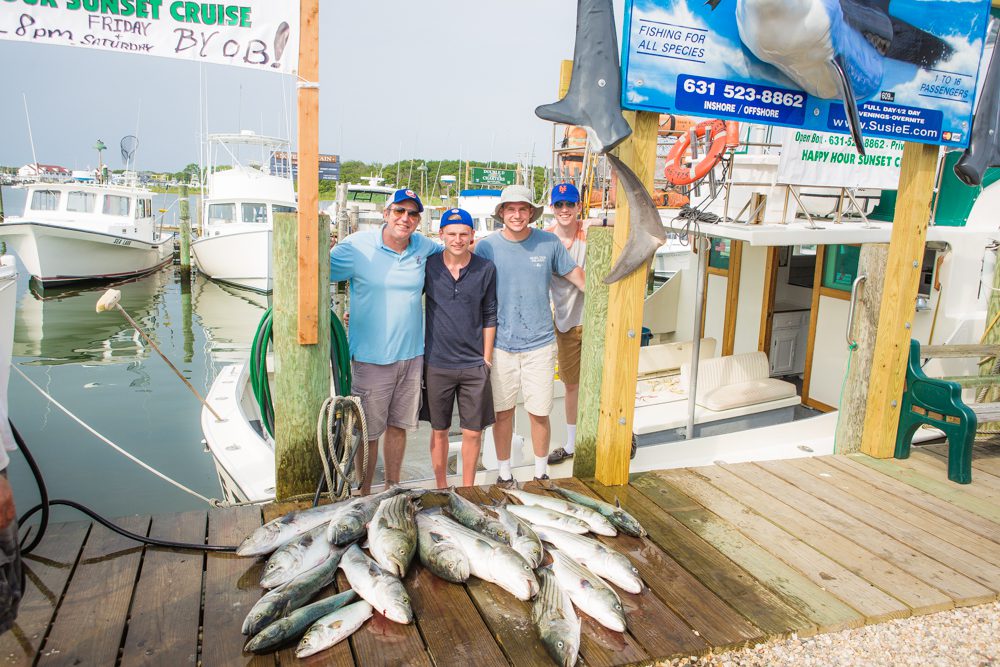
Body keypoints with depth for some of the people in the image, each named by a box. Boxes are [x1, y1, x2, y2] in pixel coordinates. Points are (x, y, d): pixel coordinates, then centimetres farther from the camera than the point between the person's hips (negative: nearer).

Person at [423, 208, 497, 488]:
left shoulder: (486, 269, -2)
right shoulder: (428, 265, -2)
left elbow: (490, 317, 4)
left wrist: (486, 359, 2)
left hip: (474, 365, 0)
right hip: (437, 363, 0)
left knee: (473, 432, 7)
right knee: (439, 431, 12)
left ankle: (467, 489, 26)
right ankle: (441, 488, 29)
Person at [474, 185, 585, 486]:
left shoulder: (549, 243, -2)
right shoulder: (486, 247, -4)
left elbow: (575, 274, 12)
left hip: (540, 344, 0)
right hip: (500, 344, 0)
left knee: (539, 413, 7)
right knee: (502, 412, 11)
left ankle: (541, 473, 29)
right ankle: (504, 473, 30)